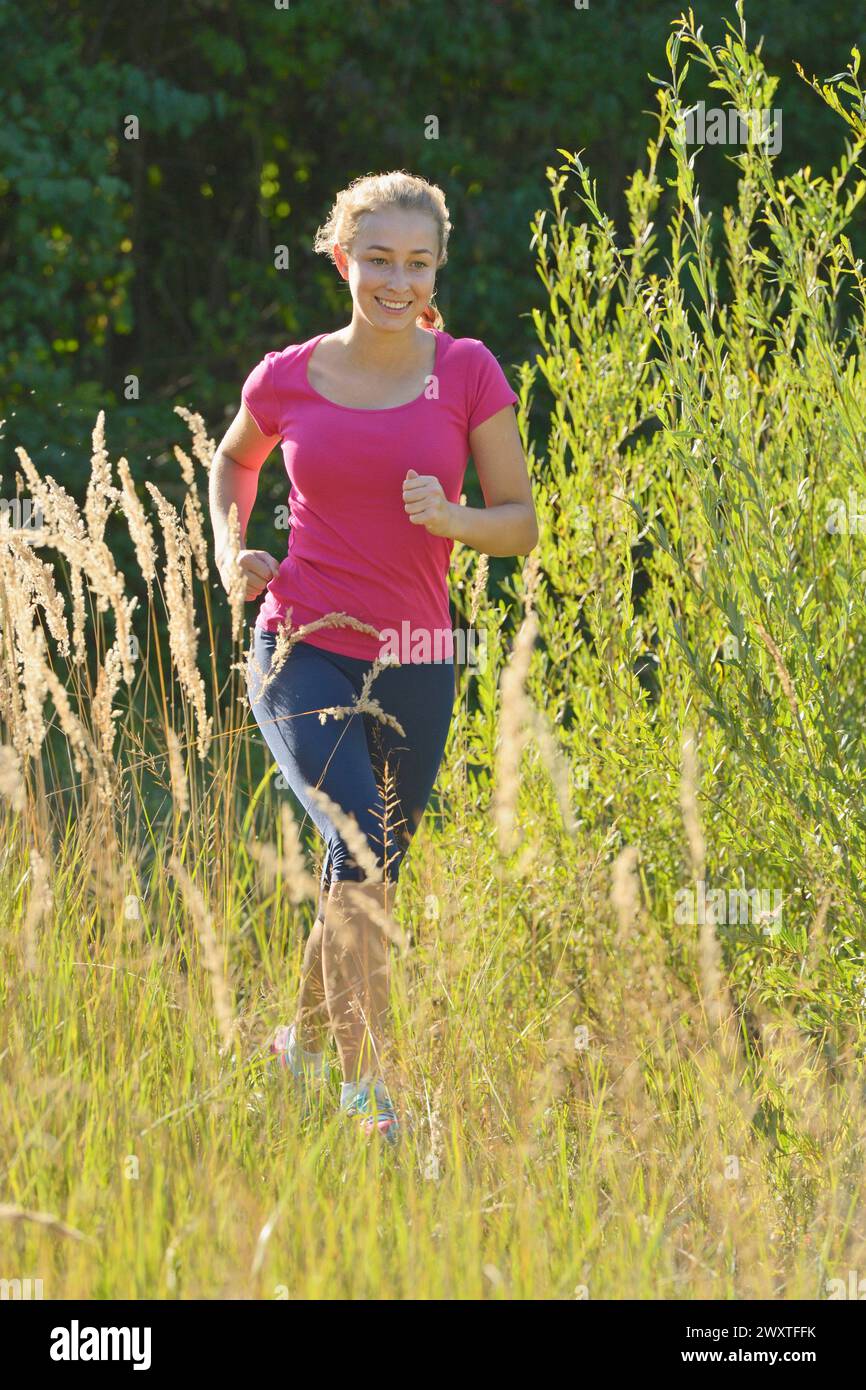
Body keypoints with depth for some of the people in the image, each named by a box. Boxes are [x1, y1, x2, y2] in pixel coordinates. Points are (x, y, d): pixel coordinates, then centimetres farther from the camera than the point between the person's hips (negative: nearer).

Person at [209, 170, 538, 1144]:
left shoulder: (467, 373, -1)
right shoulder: (286, 379, 0)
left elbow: (521, 525, 2)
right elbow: (234, 459, 23)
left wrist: (447, 517, -17)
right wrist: (229, 550, 6)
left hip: (411, 665, 2)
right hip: (300, 652, -2)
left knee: (367, 877, 12)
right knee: (361, 838, -24)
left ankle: (304, 1044, 40)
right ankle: (366, 1092, -24)